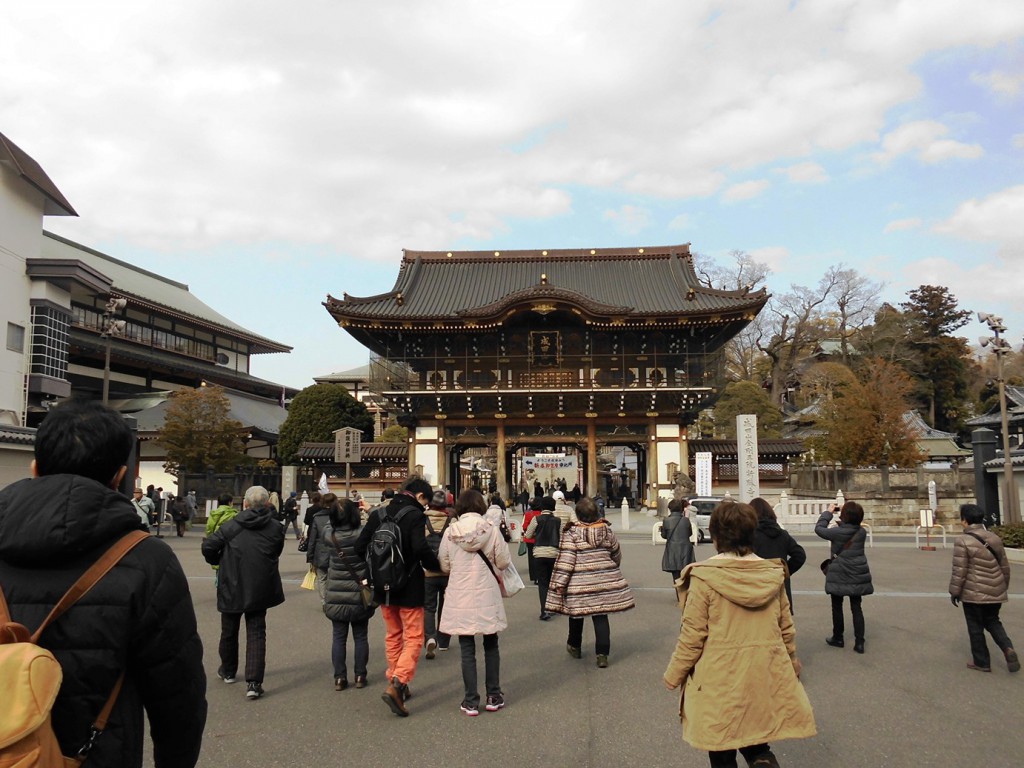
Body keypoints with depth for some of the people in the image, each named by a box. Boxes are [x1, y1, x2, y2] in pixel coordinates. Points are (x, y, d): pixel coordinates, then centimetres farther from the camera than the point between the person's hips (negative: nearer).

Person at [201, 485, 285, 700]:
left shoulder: (231, 525, -9)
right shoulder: (276, 528, -5)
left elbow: (208, 546, -9)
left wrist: (217, 561, 10)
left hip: (232, 588, 0)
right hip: (260, 590, 0)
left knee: (229, 632, 20)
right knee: (256, 634, 5)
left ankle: (228, 671, 39)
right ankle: (254, 682, -5)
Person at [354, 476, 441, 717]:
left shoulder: (379, 514, 4)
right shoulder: (415, 515, -14)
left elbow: (360, 547, 3)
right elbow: (421, 548, -26)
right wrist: (438, 566, -10)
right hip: (409, 588, -6)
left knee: (393, 636, 20)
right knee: (414, 637, 2)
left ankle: (396, 683, 27)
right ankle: (396, 685, -13)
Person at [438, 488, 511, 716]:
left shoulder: (450, 532, -6)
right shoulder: (491, 529, -8)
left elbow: (444, 566, 2)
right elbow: (503, 562, -4)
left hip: (460, 599, 0)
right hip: (487, 597, 0)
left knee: (467, 650, 8)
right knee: (491, 647, 16)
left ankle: (471, 702, 12)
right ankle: (493, 697, 22)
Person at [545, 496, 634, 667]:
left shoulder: (571, 532, -10)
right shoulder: (606, 529, 1)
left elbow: (565, 559, -15)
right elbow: (616, 554, 13)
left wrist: (559, 583, -12)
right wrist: (610, 569, 32)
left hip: (579, 583, -2)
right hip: (604, 581, 2)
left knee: (576, 613, 16)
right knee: (601, 616, 6)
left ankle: (575, 647, 34)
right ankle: (602, 654, 2)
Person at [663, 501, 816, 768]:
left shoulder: (705, 577, -15)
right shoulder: (772, 574, -1)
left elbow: (692, 635, -13)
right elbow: (786, 629, 8)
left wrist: (674, 674, 1)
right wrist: (793, 665, 25)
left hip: (719, 679, -4)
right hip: (764, 677, 4)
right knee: (755, 744, 19)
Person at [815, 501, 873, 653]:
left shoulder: (837, 532, -16)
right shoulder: (862, 532, -2)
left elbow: (819, 528, -3)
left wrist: (828, 513, 6)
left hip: (839, 575, -4)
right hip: (857, 575, 4)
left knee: (837, 607, 12)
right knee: (856, 608, 8)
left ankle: (838, 638, 22)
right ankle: (859, 642, 5)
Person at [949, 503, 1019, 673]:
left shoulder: (963, 542, -16)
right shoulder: (994, 538, 4)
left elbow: (959, 572, -15)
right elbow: (1005, 566, 13)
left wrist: (954, 592, -4)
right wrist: (1004, 586, 26)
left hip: (974, 593, -6)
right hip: (995, 591, 6)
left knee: (976, 627, 8)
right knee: (992, 621, 21)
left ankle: (981, 662, 17)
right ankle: (1008, 648, -1)